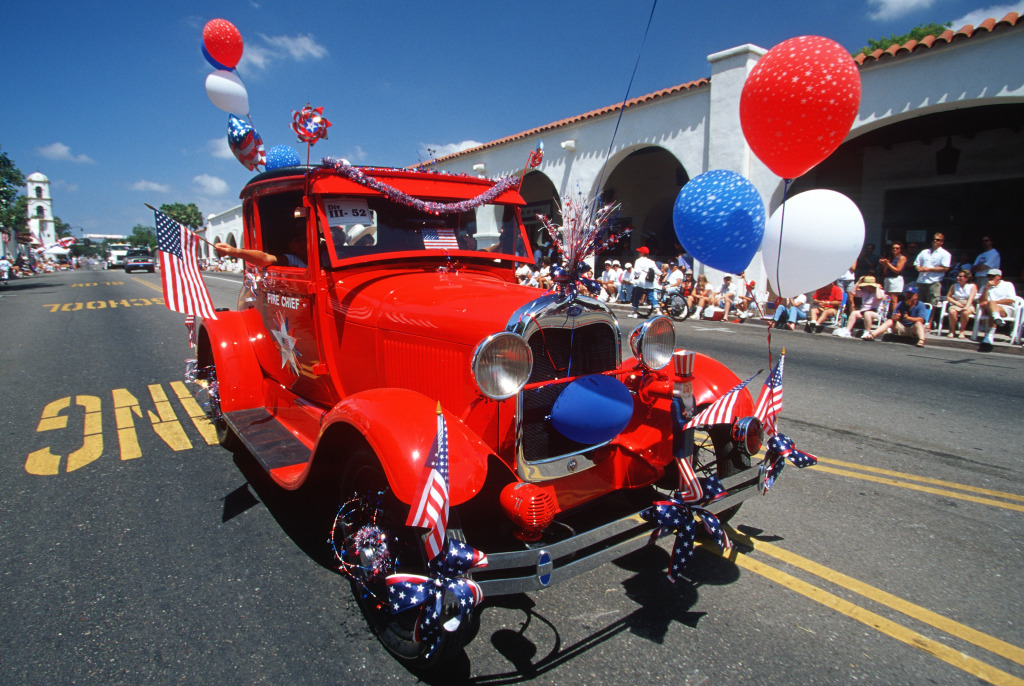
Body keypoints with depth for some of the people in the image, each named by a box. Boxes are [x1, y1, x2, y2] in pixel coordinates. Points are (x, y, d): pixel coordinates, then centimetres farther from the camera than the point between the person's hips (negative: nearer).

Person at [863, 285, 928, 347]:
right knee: (890, 321, -16)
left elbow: (921, 320, -19)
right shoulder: (901, 304, 8)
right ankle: (872, 335, -35)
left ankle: (921, 341, -56)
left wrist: (909, 318, -38)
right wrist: (895, 317, -27)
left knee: (918, 323, -31)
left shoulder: (920, 305, -4)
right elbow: (893, 318, -1)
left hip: (914, 328, -3)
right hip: (902, 328, 3)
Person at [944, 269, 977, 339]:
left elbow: (971, 298, -11)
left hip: (968, 305, -2)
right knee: (952, 311, -35)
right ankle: (952, 331, -17)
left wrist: (967, 306, -28)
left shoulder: (972, 286, 4)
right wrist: (956, 302, -8)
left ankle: (962, 331, -19)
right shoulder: (954, 286, 12)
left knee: (965, 312, -38)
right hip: (956, 305, 2)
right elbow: (948, 297, 11)